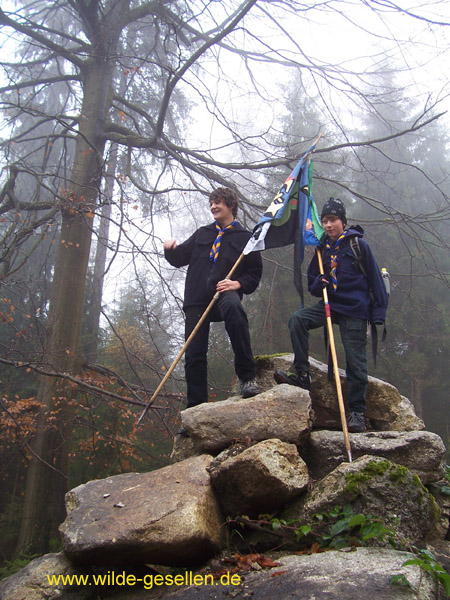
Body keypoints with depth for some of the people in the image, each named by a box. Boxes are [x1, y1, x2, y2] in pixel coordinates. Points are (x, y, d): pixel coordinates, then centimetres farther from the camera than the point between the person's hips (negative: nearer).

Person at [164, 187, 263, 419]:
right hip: (197, 300, 4)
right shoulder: (202, 234, 22)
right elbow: (180, 258, 20)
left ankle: (247, 376, -33)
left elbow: (255, 273, 9)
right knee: (194, 355, 0)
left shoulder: (245, 238, 12)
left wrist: (238, 283, -11)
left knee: (234, 307, -41)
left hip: (224, 295, -4)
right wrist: (171, 249, -2)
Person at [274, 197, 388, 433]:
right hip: (330, 304, 5)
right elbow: (312, 284, 14)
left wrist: (379, 313, -9)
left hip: (355, 309, -5)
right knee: (297, 319, -19)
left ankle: (357, 411, 10)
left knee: (355, 361, -3)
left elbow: (375, 279, -4)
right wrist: (318, 283, -11)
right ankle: (302, 375, -13)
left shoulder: (358, 244, -5)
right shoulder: (323, 249, 9)